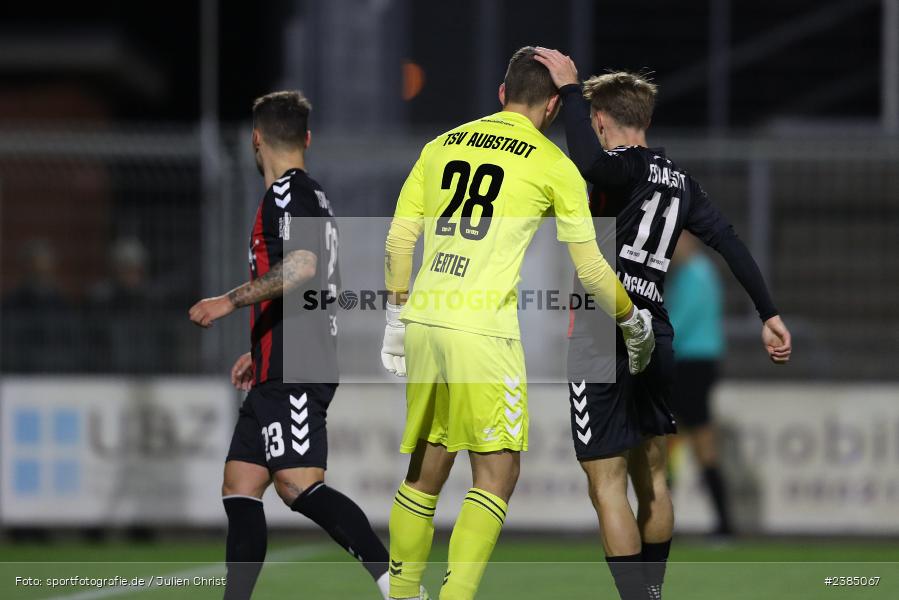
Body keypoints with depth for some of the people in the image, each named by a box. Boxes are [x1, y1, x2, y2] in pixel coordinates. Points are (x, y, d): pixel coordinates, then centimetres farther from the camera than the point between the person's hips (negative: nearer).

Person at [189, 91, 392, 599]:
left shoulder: (287, 193, -7)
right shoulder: (315, 197, 23)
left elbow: (302, 267, -24)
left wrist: (230, 301, -21)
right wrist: (260, 353, 35)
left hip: (292, 375, -10)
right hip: (281, 376, 10)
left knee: (299, 485, -20)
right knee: (240, 485, 10)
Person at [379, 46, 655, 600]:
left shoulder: (441, 146, 14)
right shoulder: (553, 164, 1)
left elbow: (399, 239, 13)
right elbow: (590, 267, 5)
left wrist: (397, 318, 23)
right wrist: (634, 324, 20)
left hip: (423, 321, 5)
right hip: (483, 328, -5)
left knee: (425, 471, 16)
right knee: (497, 473, -1)